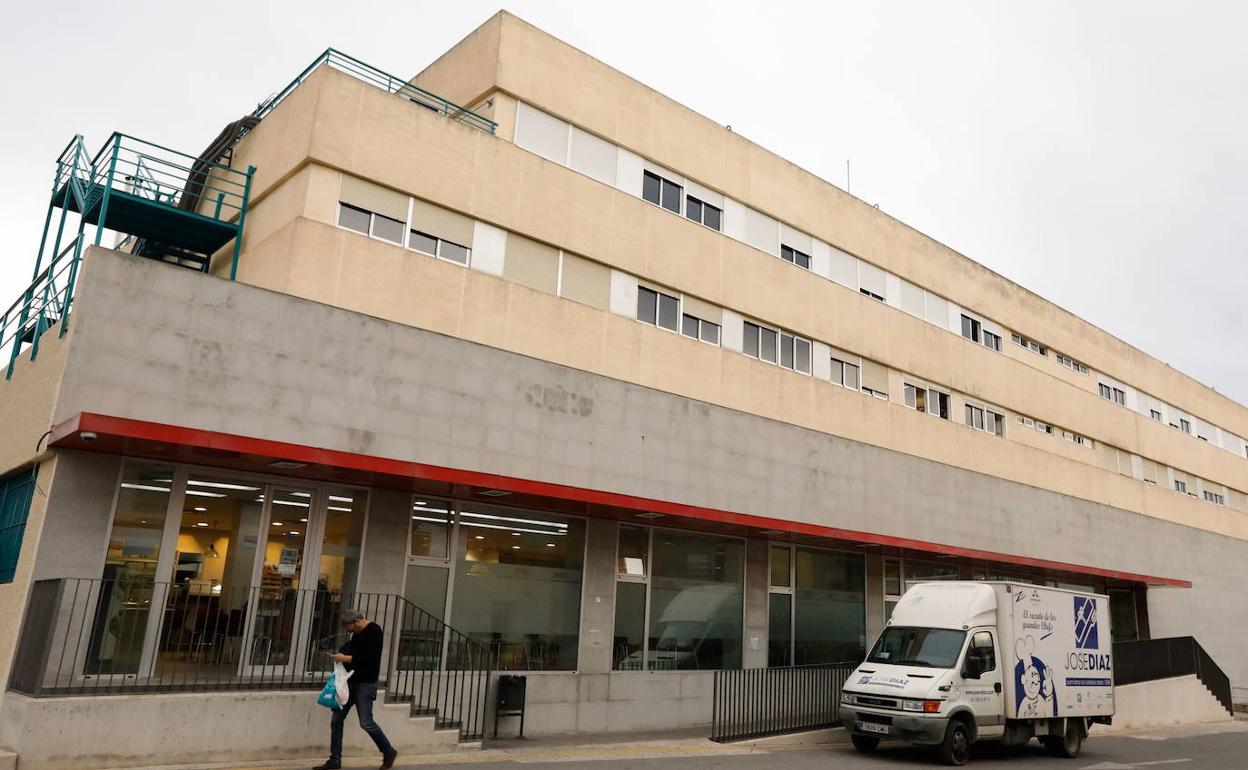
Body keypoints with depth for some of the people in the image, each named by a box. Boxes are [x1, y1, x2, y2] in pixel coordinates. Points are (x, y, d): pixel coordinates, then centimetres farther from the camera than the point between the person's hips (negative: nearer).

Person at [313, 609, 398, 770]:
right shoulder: (357, 633, 10)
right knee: (336, 719, 7)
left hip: (366, 684, -9)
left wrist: (345, 658, -21)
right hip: (351, 682, 9)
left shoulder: (374, 631, -15)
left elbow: (369, 658, -23)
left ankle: (389, 752, 13)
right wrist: (339, 655, 4)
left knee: (366, 722, -6)